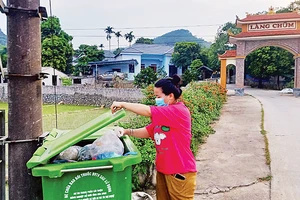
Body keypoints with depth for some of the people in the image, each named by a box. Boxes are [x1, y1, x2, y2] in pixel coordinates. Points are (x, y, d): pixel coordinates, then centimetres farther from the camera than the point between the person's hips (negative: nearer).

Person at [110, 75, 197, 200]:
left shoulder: (179, 111, -19)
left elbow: (148, 111, -26)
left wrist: (122, 104, -18)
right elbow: (147, 132, 10)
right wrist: (128, 132, -6)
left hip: (180, 172, -8)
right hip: (163, 170, 9)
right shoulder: (163, 116, 12)